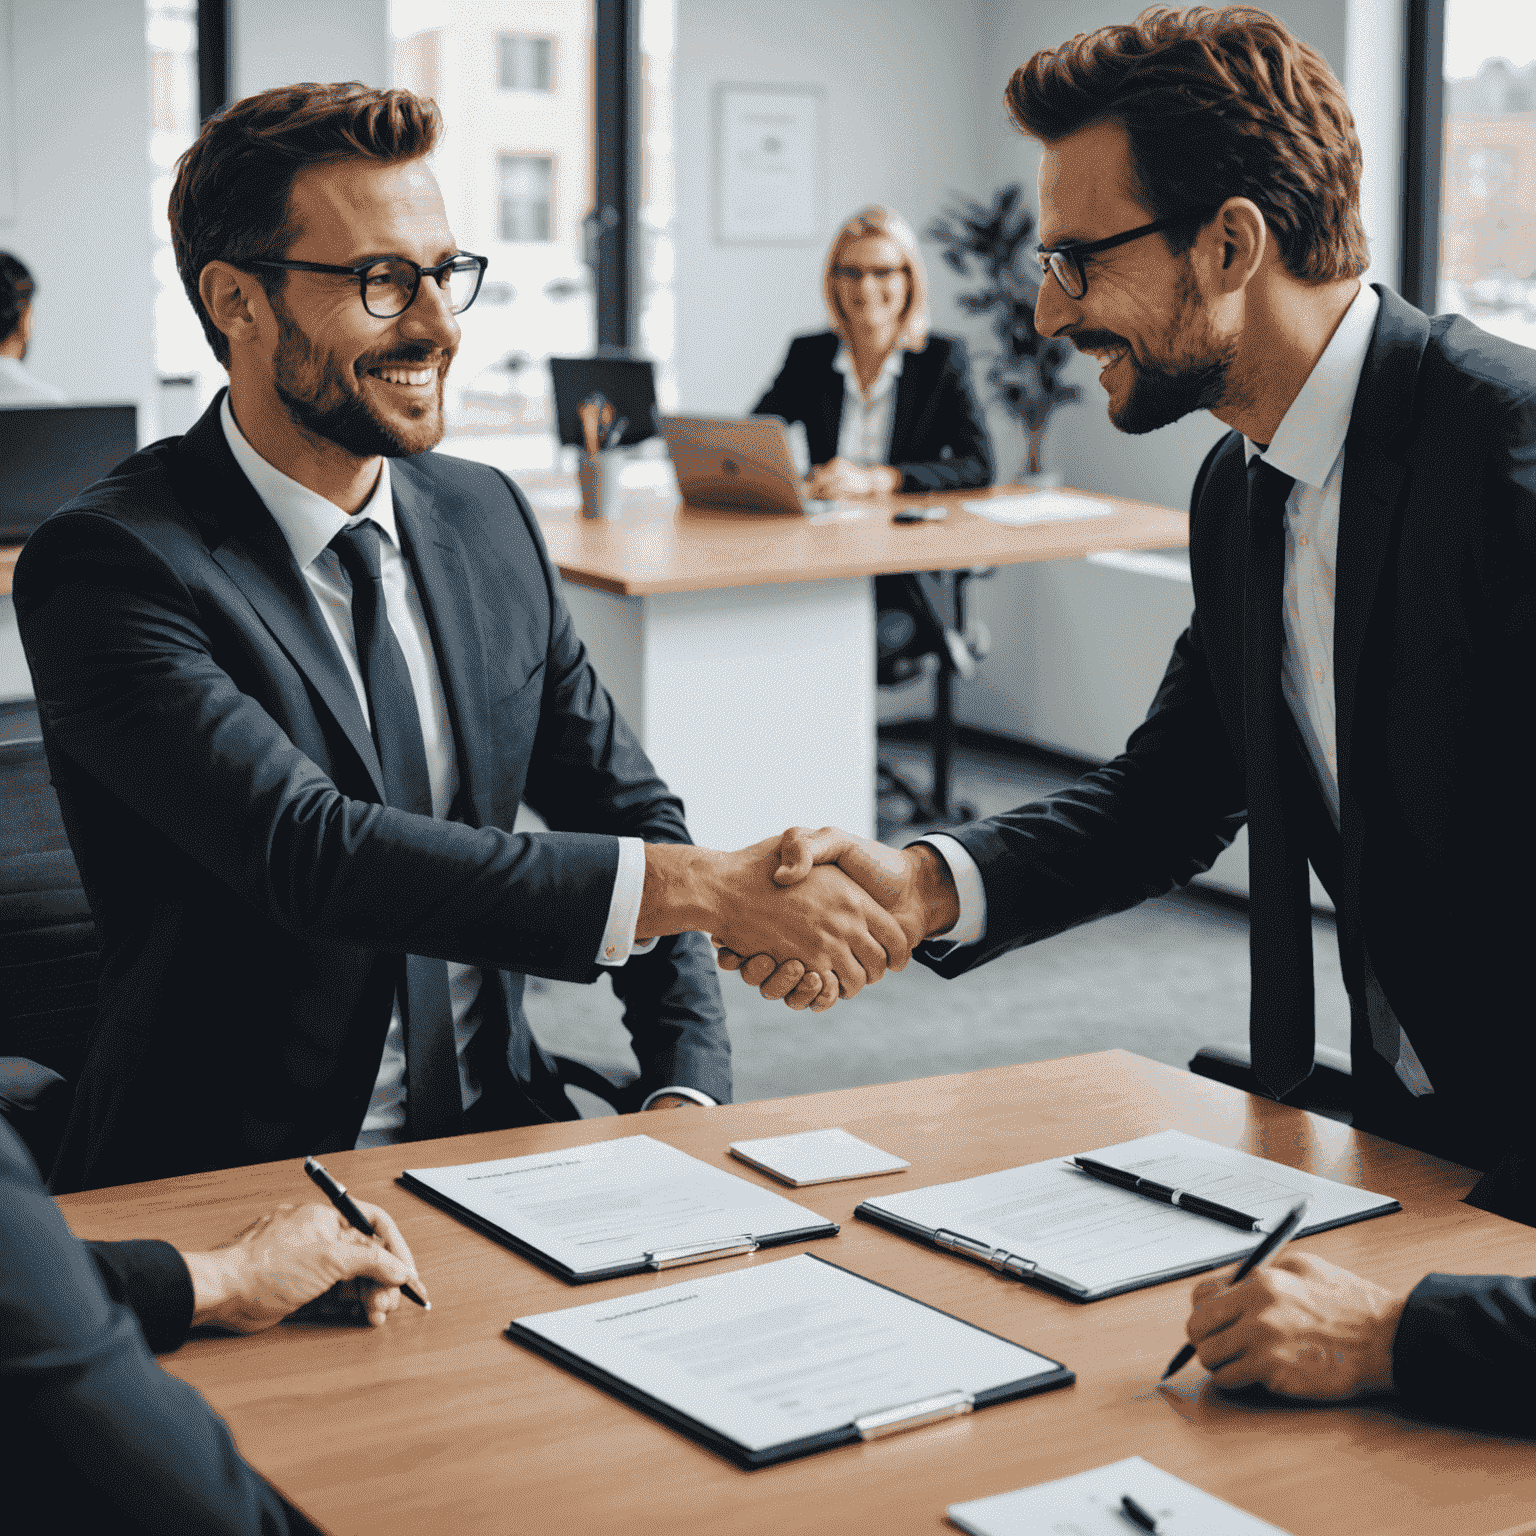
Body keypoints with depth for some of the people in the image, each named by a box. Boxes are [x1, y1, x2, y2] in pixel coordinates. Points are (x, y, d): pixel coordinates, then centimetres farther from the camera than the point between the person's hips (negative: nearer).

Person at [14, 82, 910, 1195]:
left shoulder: (489, 519, 7)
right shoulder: (112, 564, -14)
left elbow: (625, 812, 12)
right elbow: (309, 849, -28)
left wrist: (688, 1087, -5)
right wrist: (708, 887, -32)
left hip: (497, 1135, 5)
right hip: (232, 1182, -4)